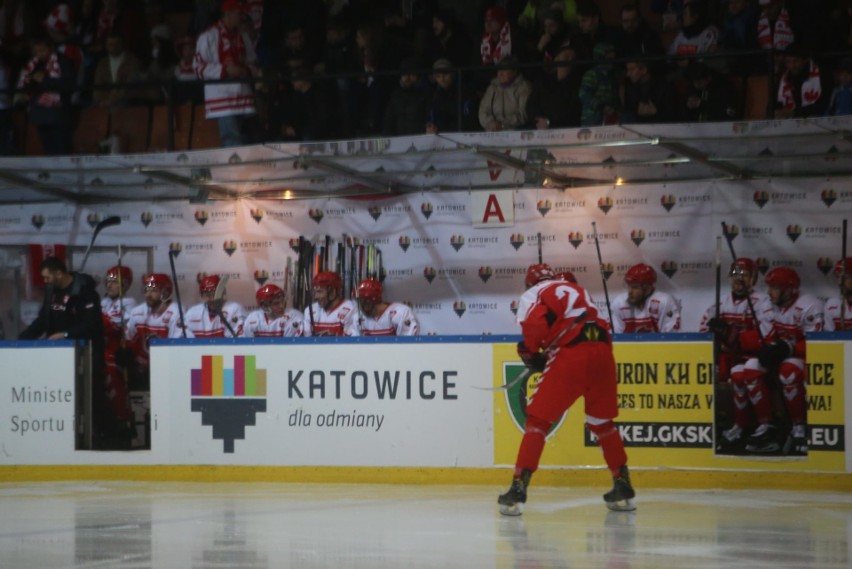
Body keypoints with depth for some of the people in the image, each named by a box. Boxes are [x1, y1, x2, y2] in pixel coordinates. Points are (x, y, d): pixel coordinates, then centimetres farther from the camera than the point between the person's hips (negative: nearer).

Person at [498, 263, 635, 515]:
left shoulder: (533, 294, 13)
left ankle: (518, 488, -8)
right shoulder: (579, 291, 33)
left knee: (538, 419, 1)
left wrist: (530, 353, 10)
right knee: (602, 421, 23)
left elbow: (534, 323, -7)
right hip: (603, 352, 6)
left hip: (570, 356, -5)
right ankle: (623, 488, 24)